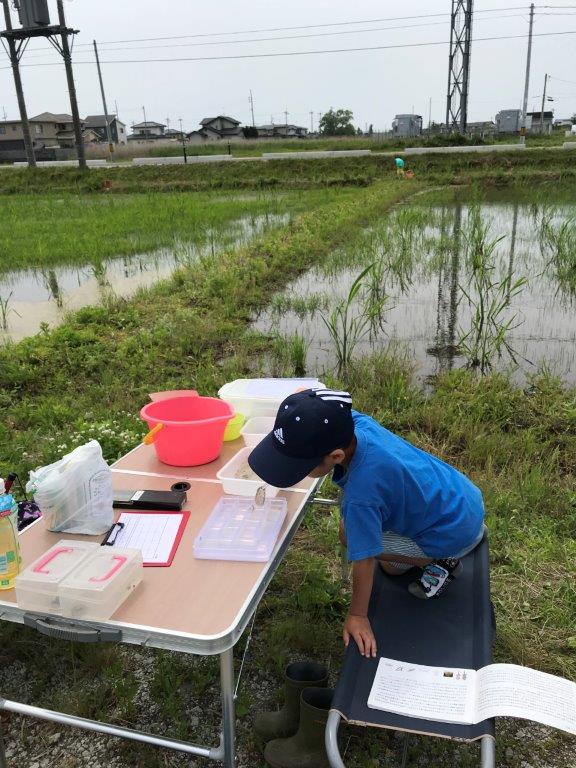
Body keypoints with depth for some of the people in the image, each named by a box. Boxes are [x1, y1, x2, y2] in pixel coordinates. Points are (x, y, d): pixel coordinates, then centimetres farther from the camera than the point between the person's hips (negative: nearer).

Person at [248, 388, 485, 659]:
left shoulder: (361, 494, -38)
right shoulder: (354, 421, -19)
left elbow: (363, 559, -23)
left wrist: (358, 615, -9)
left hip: (458, 533, -7)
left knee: (351, 535, -10)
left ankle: (441, 562, 2)